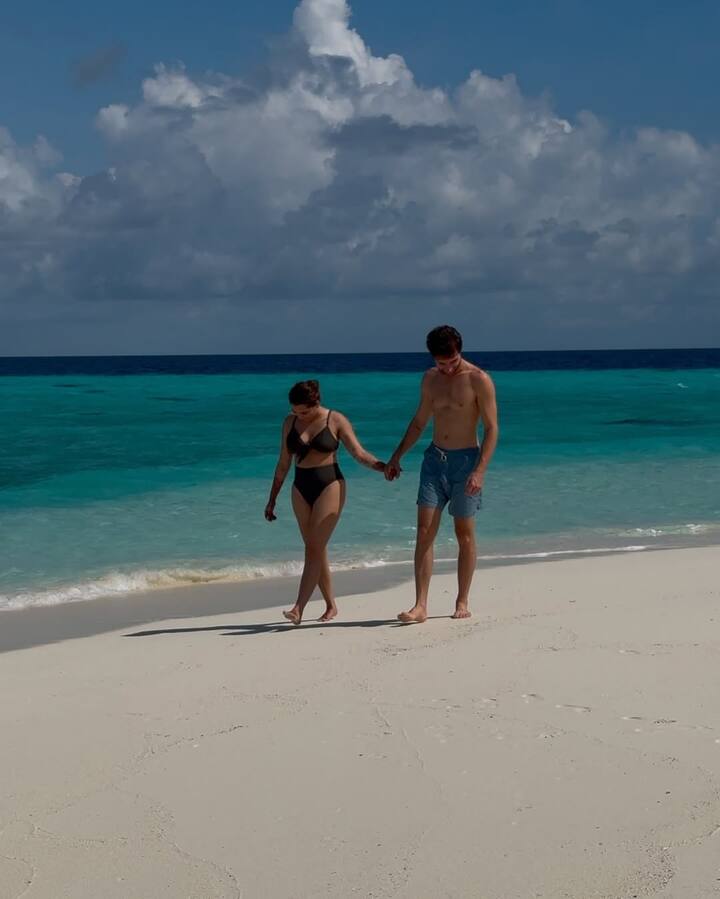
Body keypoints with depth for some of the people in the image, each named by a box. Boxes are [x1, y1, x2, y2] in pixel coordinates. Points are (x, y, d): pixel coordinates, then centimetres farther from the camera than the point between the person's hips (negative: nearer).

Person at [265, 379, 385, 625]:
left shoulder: (336, 420, -4)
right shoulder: (290, 423, 7)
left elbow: (360, 454, -7)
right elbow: (283, 465, 13)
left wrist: (383, 466, -24)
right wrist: (272, 500, 14)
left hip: (330, 486, -5)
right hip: (301, 489, 5)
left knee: (314, 548, -12)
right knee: (316, 550, 6)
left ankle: (299, 609, -18)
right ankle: (331, 605, 16)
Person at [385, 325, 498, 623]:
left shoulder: (479, 380, -9)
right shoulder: (430, 379, 8)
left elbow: (491, 429, -11)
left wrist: (480, 470, -20)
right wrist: (396, 457, 16)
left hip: (465, 460, -4)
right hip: (434, 458, 4)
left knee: (465, 535, 3)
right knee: (424, 532, -5)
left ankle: (462, 602, 15)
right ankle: (421, 606, -7)